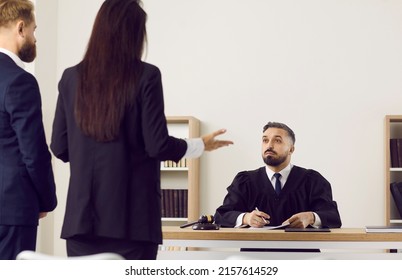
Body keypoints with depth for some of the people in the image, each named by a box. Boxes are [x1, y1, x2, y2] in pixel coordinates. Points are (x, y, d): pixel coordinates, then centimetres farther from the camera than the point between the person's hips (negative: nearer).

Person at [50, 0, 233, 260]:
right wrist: (201, 145, 9)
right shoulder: (146, 75, -8)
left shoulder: (72, 78, 3)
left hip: (82, 213, 3)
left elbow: (60, 147, 6)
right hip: (131, 214, -3)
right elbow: (158, 145, -9)